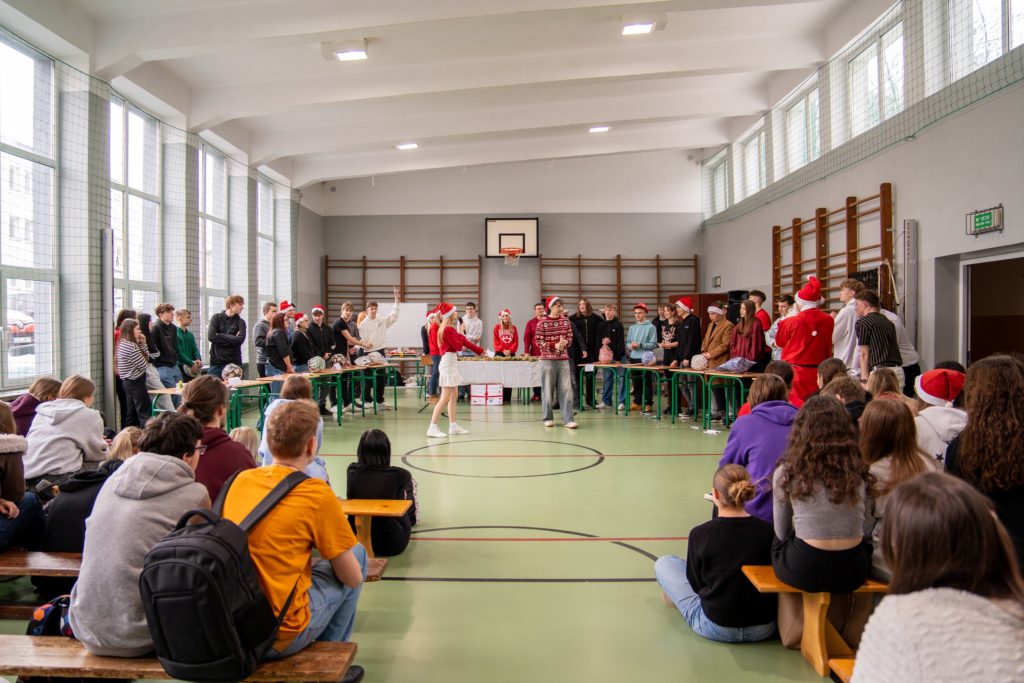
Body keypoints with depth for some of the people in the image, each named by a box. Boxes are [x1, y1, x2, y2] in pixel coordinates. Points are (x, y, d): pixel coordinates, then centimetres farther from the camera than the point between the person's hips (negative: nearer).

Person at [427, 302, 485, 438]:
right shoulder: (448, 329, -17)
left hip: (451, 363, 10)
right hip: (448, 364, -10)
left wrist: (480, 350, 23)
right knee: (445, 398, -10)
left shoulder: (449, 329, 13)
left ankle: (453, 426, 17)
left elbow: (463, 342, 19)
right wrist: (460, 334, -1)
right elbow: (458, 346, -18)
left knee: (453, 396, 12)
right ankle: (432, 428, -10)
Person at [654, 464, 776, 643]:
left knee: (664, 563, 13)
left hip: (716, 628, -3)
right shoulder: (768, 531, -11)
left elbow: (696, 584, -3)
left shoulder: (700, 534, -16)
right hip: (764, 629, 3)